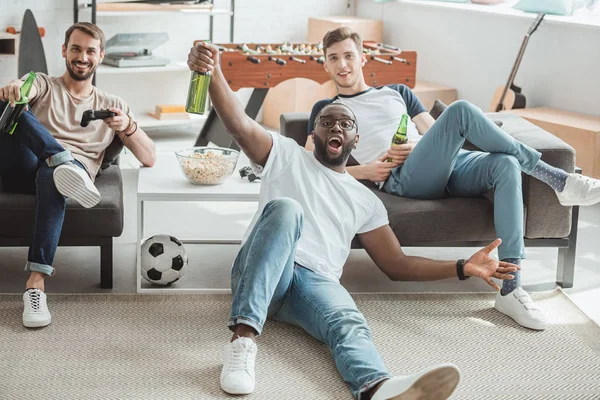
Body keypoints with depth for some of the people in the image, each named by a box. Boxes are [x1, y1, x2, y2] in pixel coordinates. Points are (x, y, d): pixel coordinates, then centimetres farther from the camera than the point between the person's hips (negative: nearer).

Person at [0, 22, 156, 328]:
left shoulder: (112, 106, 24)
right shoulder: (42, 85, 22)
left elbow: (149, 159, 14)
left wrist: (128, 127, -8)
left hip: (74, 173, -1)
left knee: (53, 175, -40)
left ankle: (36, 281, -47)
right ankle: (64, 161, -43)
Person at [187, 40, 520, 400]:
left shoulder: (366, 200, 26)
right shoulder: (286, 154, 17)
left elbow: (396, 264, 24)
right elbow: (239, 124, -2)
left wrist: (463, 268, 11)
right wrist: (213, 73, -22)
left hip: (318, 282, 2)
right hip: (260, 277, -2)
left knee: (350, 325, -34)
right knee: (286, 208, -33)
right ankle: (244, 337, -46)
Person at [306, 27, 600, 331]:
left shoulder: (397, 92, 32)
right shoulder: (325, 110, 21)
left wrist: (415, 147, -1)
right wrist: (363, 171, -6)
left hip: (445, 167, 5)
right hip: (403, 178, -5)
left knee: (505, 164, -29)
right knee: (460, 111, -28)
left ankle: (510, 289, -36)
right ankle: (556, 179, -21)